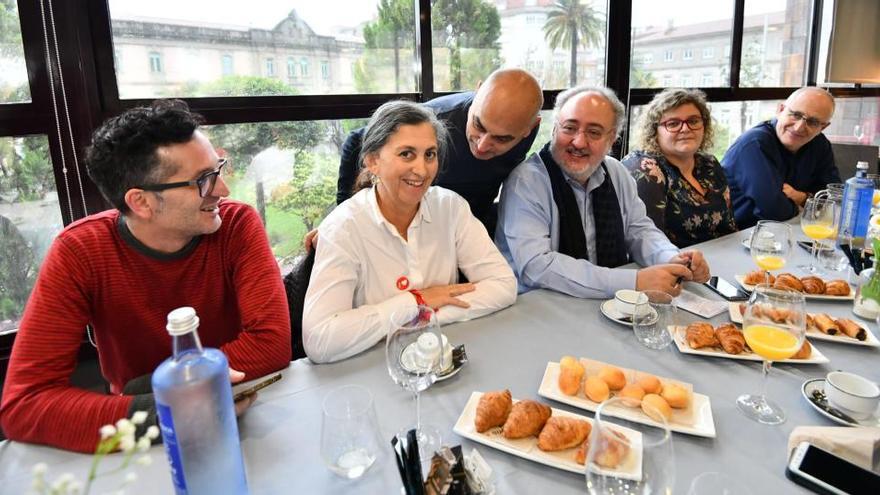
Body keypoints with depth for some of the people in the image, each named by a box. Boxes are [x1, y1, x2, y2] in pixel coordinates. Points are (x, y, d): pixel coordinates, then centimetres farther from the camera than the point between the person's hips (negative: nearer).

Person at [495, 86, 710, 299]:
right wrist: (634, 282, -26)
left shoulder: (617, 173, 5)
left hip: (611, 306, 6)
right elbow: (535, 266, -25)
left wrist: (672, 259, -9)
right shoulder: (525, 181, -16)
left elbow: (639, 230, 14)